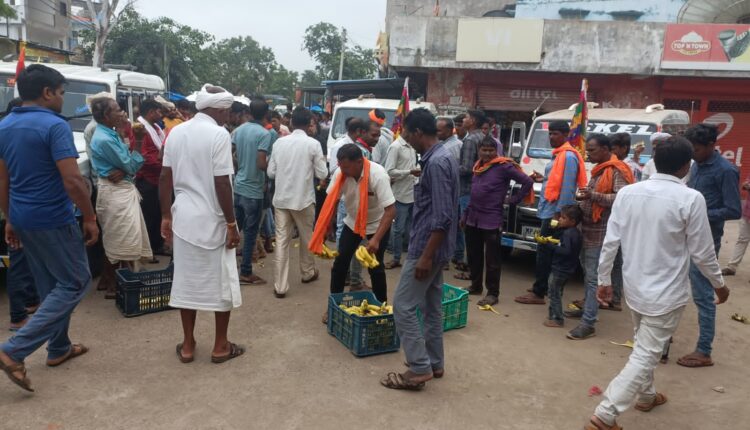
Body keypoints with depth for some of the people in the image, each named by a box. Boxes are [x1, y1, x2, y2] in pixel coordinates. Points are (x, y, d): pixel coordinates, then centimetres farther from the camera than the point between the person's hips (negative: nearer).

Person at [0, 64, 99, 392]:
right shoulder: (55, 126, -17)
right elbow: (72, 181, -23)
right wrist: (90, 218, -13)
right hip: (53, 220, -9)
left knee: (51, 285, 18)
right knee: (75, 283, 2)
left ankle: (59, 348, 28)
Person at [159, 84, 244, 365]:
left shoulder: (176, 132, 8)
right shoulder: (218, 134, -13)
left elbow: (165, 178, 9)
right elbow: (221, 184, -17)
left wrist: (166, 216, 15)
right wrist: (231, 223, -11)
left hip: (183, 217, 6)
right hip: (212, 219, -6)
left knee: (186, 280, 13)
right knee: (221, 282, 7)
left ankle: (188, 345, 22)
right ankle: (221, 346, 17)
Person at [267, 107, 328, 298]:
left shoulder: (279, 142, 1)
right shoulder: (313, 144, -8)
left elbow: (271, 172, 3)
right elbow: (322, 174, -6)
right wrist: (322, 161, 13)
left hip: (281, 198, 2)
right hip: (304, 198, -2)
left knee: (282, 241, 3)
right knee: (306, 238, 18)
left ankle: (280, 286, 2)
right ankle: (307, 273, 37)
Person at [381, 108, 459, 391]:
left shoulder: (436, 162, -21)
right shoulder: (441, 157, 11)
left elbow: (443, 216, -25)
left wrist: (425, 256, -23)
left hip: (427, 247, -10)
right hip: (435, 247, 10)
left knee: (403, 307, -3)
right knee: (432, 306, 16)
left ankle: (419, 369, 4)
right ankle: (434, 363, 27)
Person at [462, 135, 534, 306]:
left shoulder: (503, 166, -9)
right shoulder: (478, 166, 12)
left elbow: (527, 182, -9)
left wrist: (514, 200, -6)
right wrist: (465, 214, 17)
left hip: (491, 220, -7)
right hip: (472, 219, 7)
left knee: (492, 259, 1)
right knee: (473, 255, 15)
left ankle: (493, 293, 10)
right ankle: (475, 286, 30)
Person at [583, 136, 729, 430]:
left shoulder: (627, 193, -5)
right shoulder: (691, 199, -16)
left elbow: (611, 242, -3)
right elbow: (702, 252, -8)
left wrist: (604, 280, 8)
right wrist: (718, 284, 9)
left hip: (634, 287, 5)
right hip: (666, 293, -5)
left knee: (644, 348, 26)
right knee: (645, 356, 1)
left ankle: (646, 396, 45)